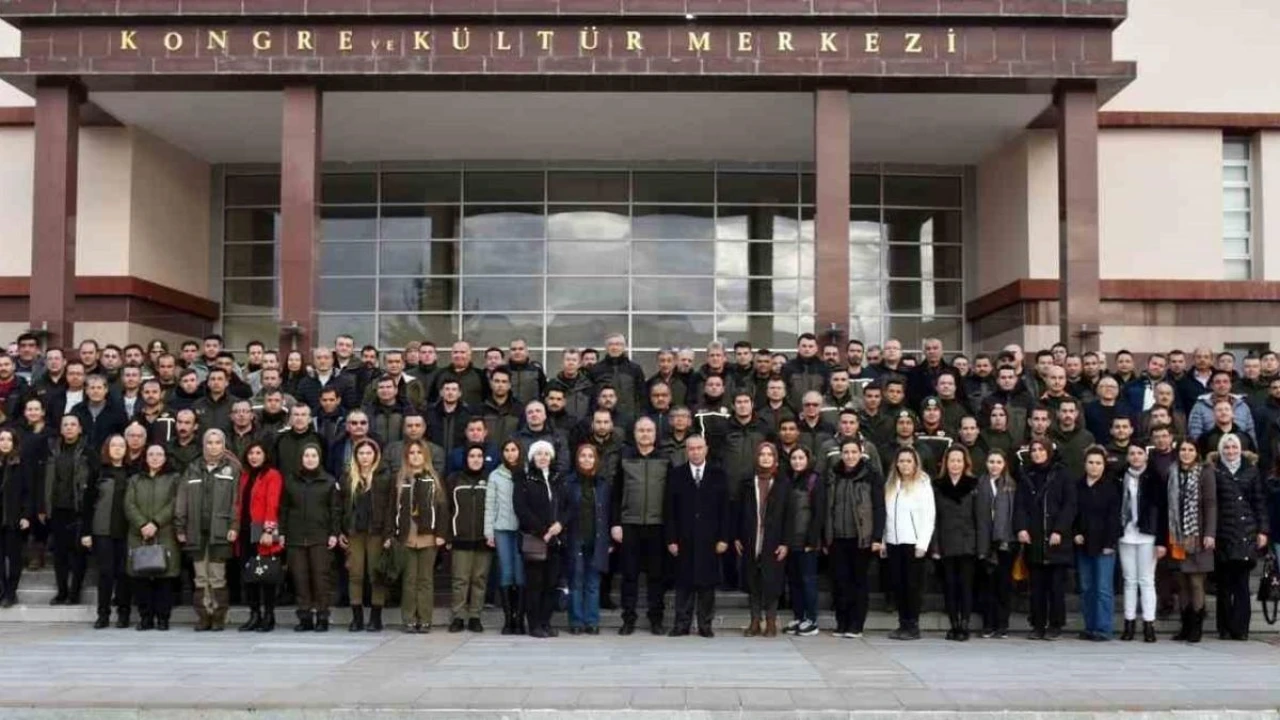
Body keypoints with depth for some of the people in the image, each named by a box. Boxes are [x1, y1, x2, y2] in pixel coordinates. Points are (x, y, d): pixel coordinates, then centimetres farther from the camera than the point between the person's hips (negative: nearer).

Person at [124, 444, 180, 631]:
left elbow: (174, 505, -3)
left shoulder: (174, 479, 10)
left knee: (164, 577, -5)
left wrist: (156, 523, -14)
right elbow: (129, 505, 5)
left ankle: (162, 617, 1)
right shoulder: (135, 480, 18)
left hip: (165, 536, -2)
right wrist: (142, 524, -11)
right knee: (140, 578, 0)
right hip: (139, 536, 3)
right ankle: (145, 617, 8)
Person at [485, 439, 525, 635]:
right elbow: (490, 505, 6)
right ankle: (508, 618, 6)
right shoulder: (495, 476, 7)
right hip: (502, 529, 1)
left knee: (521, 574, -3)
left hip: (523, 529, -1)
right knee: (506, 574, 1)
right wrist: (489, 531, 1)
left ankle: (519, 618, 2)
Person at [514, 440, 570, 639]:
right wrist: (542, 531, -13)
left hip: (556, 539, 4)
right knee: (535, 583, -3)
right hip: (534, 539, -4)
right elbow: (521, 510, -8)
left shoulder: (557, 480, 17)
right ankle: (534, 625, 2)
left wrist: (560, 523, -7)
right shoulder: (525, 481, 2)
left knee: (552, 583, 3)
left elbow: (568, 506, 13)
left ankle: (546, 622, 11)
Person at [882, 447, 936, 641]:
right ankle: (903, 624, 12)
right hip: (893, 542, 5)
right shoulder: (891, 485, 14)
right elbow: (887, 515, 12)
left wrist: (922, 544, -13)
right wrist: (883, 541, 7)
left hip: (913, 542, -5)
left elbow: (929, 516, -7)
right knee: (897, 584, 5)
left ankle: (913, 626, 3)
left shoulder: (923, 484, -3)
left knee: (912, 584, -2)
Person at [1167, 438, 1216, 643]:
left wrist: (1210, 534, -12)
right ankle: (1186, 626, 13)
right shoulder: (1173, 473, 9)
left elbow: (1211, 504, -5)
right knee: (1182, 584, 7)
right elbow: (1170, 505, 10)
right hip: (1178, 537, 4)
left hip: (1196, 537, -4)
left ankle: (1196, 627, 3)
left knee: (1196, 582, -3)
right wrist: (1170, 534, 6)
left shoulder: (1205, 473, -2)